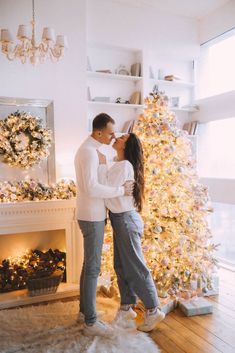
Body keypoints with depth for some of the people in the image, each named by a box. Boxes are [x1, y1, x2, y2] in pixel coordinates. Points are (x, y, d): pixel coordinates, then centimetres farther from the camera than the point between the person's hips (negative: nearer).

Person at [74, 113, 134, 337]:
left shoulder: (87, 149, 14)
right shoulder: (89, 152, -19)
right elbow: (91, 188, -28)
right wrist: (121, 190, -19)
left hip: (91, 215, 10)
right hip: (92, 217, -10)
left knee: (89, 264, 16)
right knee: (93, 267, -3)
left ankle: (84, 311, 28)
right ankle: (90, 322, 8)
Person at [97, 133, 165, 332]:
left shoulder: (123, 166, -18)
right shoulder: (121, 165, 13)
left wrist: (102, 164, -17)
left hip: (126, 220, -10)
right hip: (120, 220, 10)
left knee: (135, 267, 0)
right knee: (121, 266, 16)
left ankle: (154, 311, 14)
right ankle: (126, 308, 29)